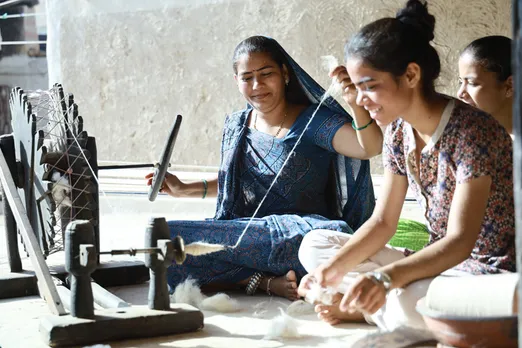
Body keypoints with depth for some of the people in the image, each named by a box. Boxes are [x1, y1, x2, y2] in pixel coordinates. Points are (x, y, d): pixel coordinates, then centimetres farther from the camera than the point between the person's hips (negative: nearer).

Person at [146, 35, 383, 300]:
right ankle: (269, 282, -27)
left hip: (299, 232, -5)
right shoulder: (236, 126, 16)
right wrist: (184, 189, 23)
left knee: (337, 234, -41)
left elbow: (371, 147, -17)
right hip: (241, 233, 5)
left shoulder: (312, 122, -1)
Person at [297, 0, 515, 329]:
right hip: (439, 262, 8)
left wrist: (383, 278, -42)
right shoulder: (399, 131, 1)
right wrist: (334, 268, -12)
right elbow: (382, 222, 4)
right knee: (314, 244, 5)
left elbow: (460, 241, -29)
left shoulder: (471, 131, -23)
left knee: (410, 304, -38)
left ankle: (366, 307, -6)